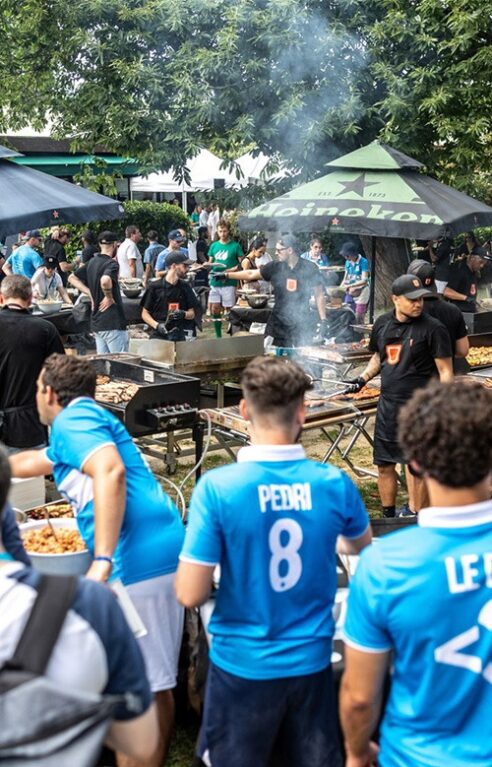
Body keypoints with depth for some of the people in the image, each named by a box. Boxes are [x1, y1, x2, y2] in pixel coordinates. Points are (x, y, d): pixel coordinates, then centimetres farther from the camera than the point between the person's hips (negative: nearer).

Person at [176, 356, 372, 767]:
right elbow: (361, 547, 11)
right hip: (311, 660, 2)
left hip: (243, 663, -2)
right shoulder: (335, 484, -11)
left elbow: (190, 594, -18)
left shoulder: (217, 487, -20)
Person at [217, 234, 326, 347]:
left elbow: (319, 295, 0)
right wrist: (226, 275, 10)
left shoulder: (309, 269, -5)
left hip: (303, 325, -2)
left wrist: (323, 320, -4)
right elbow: (251, 274, 10)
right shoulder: (275, 267, 2)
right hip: (278, 324, 3)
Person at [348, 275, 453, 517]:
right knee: (384, 465, 12)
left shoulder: (433, 328, -10)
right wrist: (363, 378, 6)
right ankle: (388, 516, 28)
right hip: (388, 403, 5)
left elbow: (445, 371, -9)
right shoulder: (383, 323, 6)